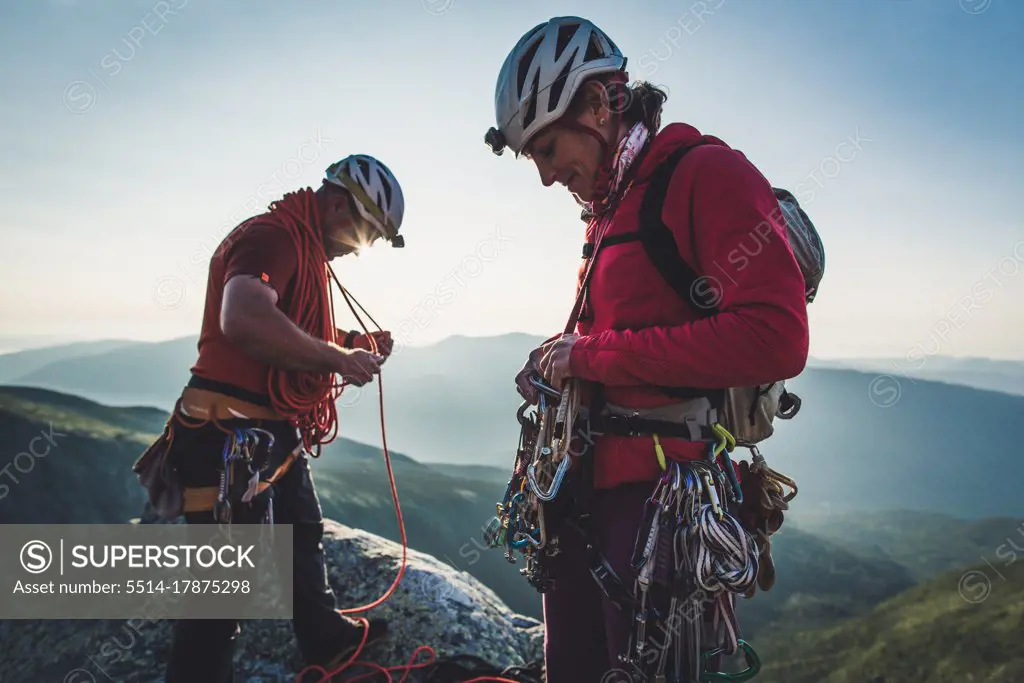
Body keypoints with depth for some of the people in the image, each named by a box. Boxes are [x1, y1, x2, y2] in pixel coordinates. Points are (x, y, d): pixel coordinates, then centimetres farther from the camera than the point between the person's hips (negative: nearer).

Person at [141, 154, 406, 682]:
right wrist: (338, 356, -25)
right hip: (234, 434, -12)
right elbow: (244, 320, -35)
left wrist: (355, 345, 8)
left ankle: (328, 639, 47)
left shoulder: (306, 251, 16)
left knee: (302, 538, 26)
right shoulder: (272, 236, -17)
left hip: (275, 434, 12)